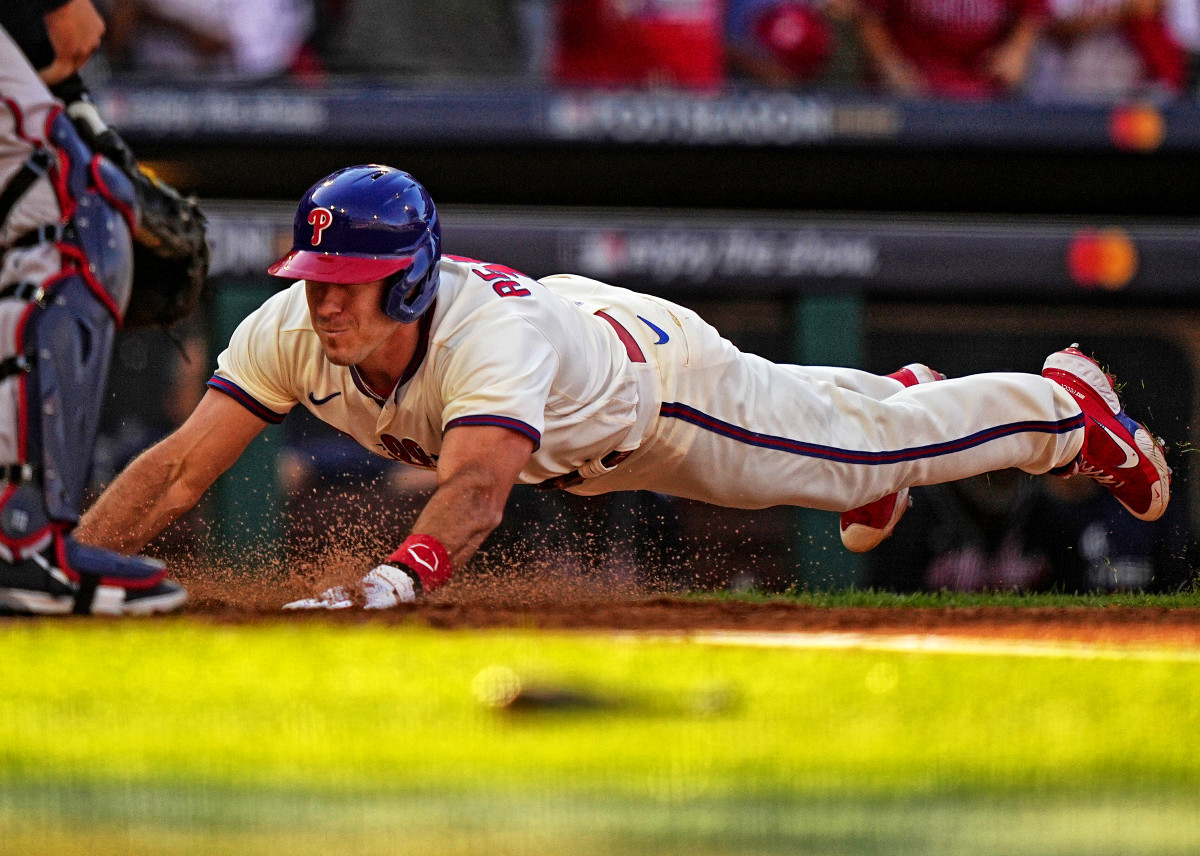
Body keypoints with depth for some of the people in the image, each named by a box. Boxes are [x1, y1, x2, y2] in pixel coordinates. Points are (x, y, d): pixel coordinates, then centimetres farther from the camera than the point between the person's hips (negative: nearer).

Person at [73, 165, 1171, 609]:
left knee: (870, 448, 14)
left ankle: (1071, 402, 40)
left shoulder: (488, 335, -50)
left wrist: (388, 585, -85)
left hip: (656, 372, -6)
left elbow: (476, 487, -67)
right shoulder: (291, 333, -33)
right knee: (783, 410, 35)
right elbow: (180, 466, -34)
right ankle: (888, 390, 67)